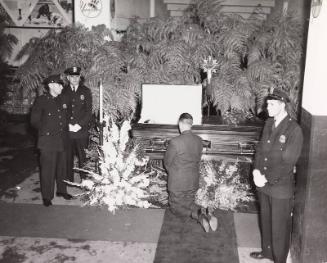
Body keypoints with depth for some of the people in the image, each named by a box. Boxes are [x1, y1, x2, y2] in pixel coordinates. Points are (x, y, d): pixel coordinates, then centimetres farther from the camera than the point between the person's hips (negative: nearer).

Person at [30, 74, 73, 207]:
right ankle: (47, 196, 10)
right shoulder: (41, 100, -5)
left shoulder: (61, 99, 11)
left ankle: (62, 190, 29)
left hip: (62, 140, 5)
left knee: (62, 166, 13)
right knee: (48, 168, -1)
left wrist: (65, 129, 9)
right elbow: (34, 120, -3)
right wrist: (46, 130, -3)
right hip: (48, 141, -5)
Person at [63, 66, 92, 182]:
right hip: (66, 131, 1)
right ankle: (69, 180, 17)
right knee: (67, 158, 6)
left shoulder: (85, 91, 5)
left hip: (82, 131, -1)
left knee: (83, 158, 1)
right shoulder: (63, 91, 7)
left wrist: (79, 125, -9)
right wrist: (67, 125, -6)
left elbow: (89, 111, 1)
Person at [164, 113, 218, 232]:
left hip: (177, 183, -5)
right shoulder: (199, 141, -5)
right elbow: (198, 161, 7)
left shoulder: (175, 142, -23)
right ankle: (206, 216, -4)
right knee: (189, 203, 24)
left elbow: (167, 162, -9)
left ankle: (197, 215, -14)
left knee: (175, 207, 13)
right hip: (193, 182, 6)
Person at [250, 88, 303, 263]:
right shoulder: (269, 123, 3)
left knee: (279, 227, 9)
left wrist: (266, 178, -18)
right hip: (264, 184, 6)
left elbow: (288, 163, -19)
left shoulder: (294, 130, -18)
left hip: (281, 188, -6)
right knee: (265, 220, 22)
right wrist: (256, 171, -8)